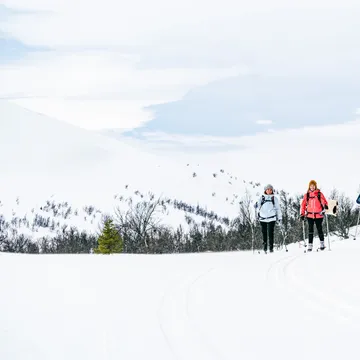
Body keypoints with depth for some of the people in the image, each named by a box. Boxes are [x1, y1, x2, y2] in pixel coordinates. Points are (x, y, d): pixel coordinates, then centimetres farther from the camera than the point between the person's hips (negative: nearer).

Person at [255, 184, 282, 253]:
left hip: (271, 218, -1)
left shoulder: (274, 198, 9)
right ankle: (265, 247, 10)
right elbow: (258, 206, 3)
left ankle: (271, 247, -3)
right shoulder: (262, 197, 9)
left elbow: (278, 208, 12)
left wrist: (279, 217, 10)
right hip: (263, 218, 1)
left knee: (270, 233, -6)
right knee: (264, 233, 4)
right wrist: (256, 205, -21)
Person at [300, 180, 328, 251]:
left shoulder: (319, 194, 2)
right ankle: (310, 245, 2)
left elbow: (324, 201, -1)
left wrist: (325, 206, -23)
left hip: (318, 215, -1)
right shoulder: (306, 195, 7)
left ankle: (322, 243, 19)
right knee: (310, 230, 0)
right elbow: (303, 205, 11)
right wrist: (302, 214, 7)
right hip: (310, 215, 1)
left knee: (319, 229, 3)